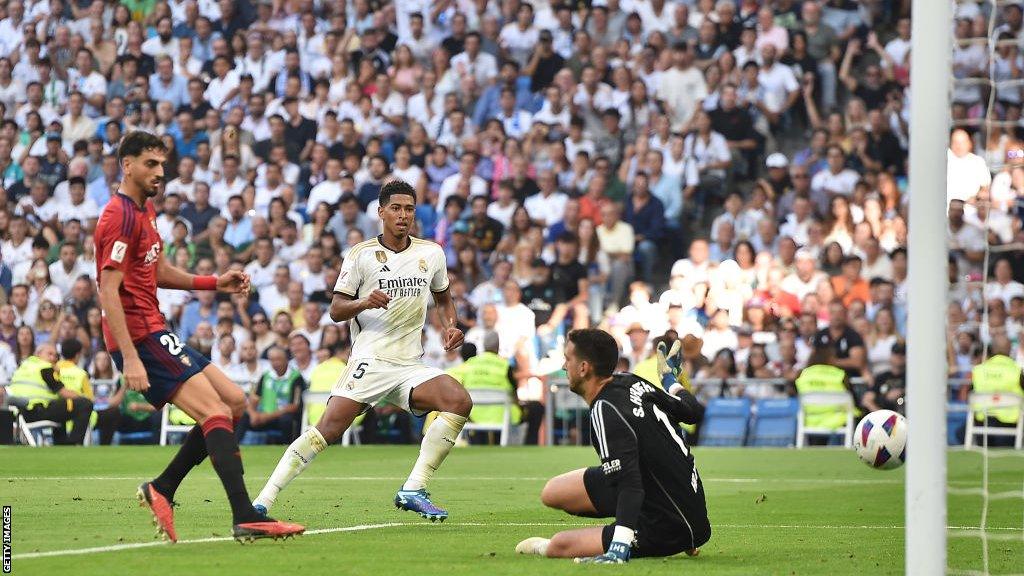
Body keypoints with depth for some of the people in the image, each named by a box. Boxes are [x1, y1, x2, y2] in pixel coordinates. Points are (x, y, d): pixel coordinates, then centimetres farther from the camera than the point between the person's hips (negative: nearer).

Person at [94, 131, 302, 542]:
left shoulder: (143, 211, 18)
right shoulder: (121, 216, -14)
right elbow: (108, 291, -21)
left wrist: (216, 283, 15)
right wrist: (130, 358, -28)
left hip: (154, 333, 10)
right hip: (140, 337, -10)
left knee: (234, 401, 11)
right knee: (216, 412, -19)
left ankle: (161, 489, 11)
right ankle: (245, 517, -28)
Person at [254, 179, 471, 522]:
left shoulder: (431, 253, 12)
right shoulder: (361, 255, 2)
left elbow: (443, 299, 28)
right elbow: (335, 310, 2)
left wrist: (450, 327, 8)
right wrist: (363, 303, -18)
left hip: (410, 365, 4)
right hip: (369, 361, -4)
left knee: (459, 402, -21)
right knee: (330, 427, -21)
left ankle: (413, 490, -17)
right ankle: (265, 499, -17)